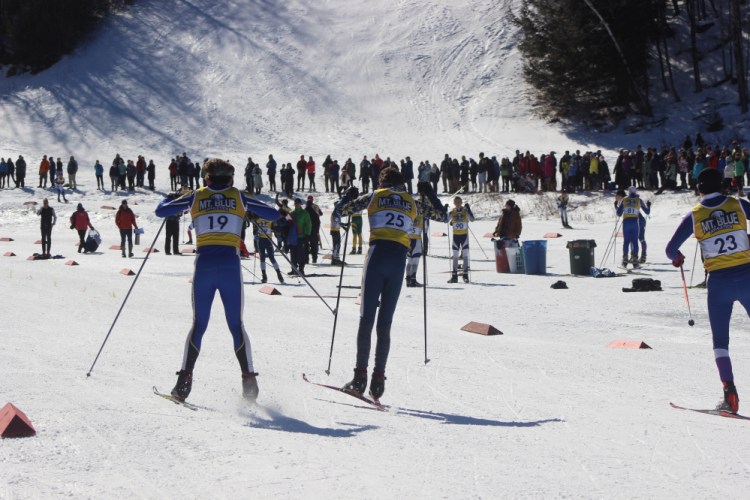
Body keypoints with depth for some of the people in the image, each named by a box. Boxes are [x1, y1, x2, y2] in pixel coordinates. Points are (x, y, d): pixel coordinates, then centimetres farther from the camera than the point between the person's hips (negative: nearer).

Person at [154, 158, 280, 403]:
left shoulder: (197, 196, 10)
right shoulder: (238, 197, 10)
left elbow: (161, 211, 12)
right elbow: (273, 215, 13)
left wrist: (172, 197, 33)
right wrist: (253, 209, 33)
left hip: (204, 264, 1)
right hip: (230, 265, 0)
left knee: (198, 324, 11)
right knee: (236, 325, 9)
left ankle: (184, 379, 1)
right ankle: (248, 378, -2)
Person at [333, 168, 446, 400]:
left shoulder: (375, 197, 12)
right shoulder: (411, 202, 19)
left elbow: (339, 210, 13)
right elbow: (441, 215, 31)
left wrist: (349, 196, 33)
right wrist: (431, 194, 47)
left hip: (378, 254, -2)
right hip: (399, 259, 2)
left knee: (366, 319, -2)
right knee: (384, 324, 7)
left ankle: (360, 375, -11)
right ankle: (378, 379, -2)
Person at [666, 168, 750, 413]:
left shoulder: (694, 215, 0)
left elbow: (670, 249, 2)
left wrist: (676, 258, 25)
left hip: (718, 283, 0)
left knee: (720, 340, 10)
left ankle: (730, 394, -5)